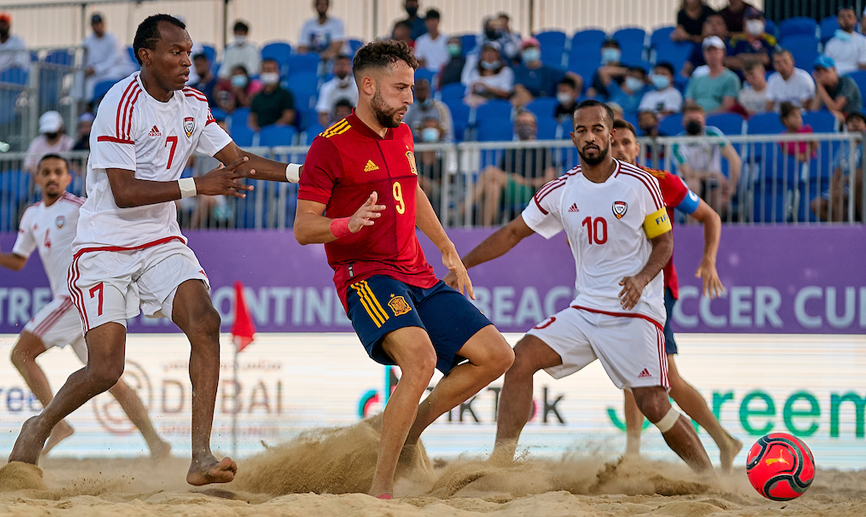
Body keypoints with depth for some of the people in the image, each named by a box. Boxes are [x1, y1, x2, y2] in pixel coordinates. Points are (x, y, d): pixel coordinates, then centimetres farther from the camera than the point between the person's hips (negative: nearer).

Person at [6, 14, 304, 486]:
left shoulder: (192, 104, 7)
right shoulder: (121, 105, -17)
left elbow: (237, 160, 14)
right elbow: (124, 192, -21)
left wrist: (300, 172, 1)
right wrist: (197, 186, -26)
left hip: (160, 243, 6)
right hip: (103, 248, -6)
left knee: (205, 323, -20)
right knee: (106, 368, -12)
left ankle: (200, 457, -20)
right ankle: (39, 428, 19)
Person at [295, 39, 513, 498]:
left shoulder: (401, 135, 15)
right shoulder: (331, 146, -8)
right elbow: (303, 228, -9)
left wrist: (448, 251, 32)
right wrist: (349, 223, -28)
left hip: (418, 275, 8)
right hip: (366, 276, -8)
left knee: (496, 356, 0)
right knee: (421, 358, -33)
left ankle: (407, 431, 15)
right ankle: (381, 488, -26)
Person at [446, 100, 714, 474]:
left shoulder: (640, 184, -6)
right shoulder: (561, 190, 4)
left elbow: (664, 241, 2)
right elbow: (513, 233, 13)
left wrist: (642, 278, -17)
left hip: (635, 312, -4)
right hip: (585, 312, 4)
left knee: (654, 407, -13)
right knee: (521, 359, -13)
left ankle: (712, 479, 5)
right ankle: (500, 462, -8)